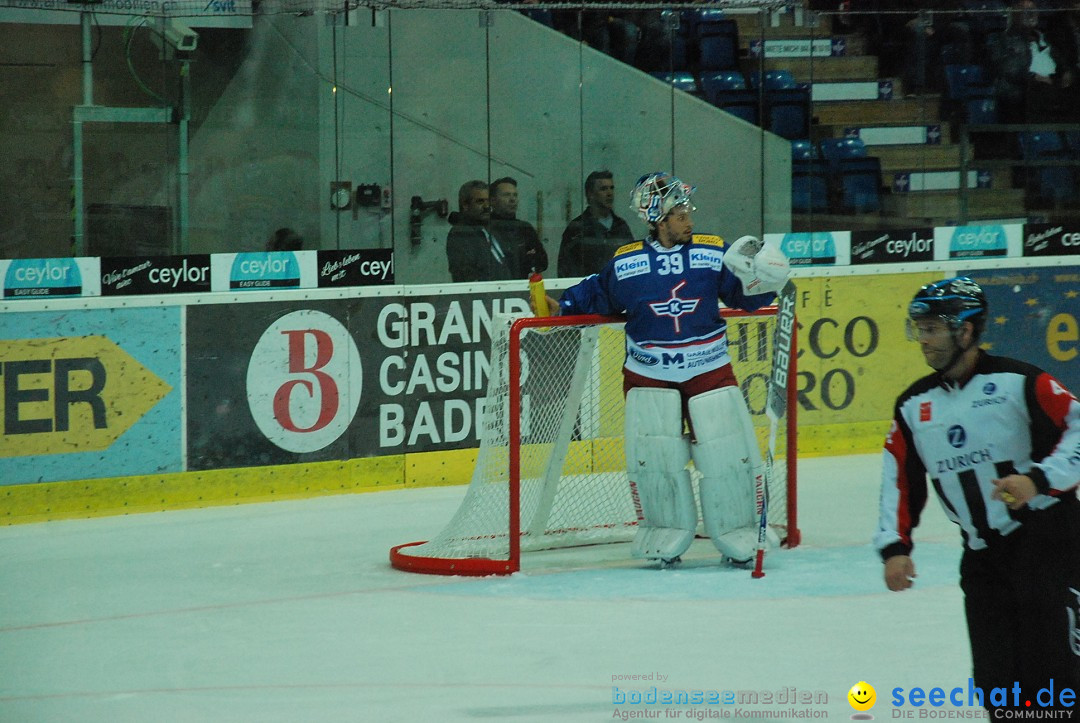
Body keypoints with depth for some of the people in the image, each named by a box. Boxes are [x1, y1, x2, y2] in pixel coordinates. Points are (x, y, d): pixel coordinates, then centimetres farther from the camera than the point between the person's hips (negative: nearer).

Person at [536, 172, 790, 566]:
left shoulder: (714, 253, -1)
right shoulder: (625, 263, -2)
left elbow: (743, 295, 3)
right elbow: (597, 295, 10)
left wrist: (760, 283, -17)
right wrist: (561, 307, -3)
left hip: (709, 368, 1)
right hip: (649, 374, -1)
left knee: (729, 452, -5)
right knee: (652, 454, -9)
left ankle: (739, 532, 11)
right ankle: (666, 532, 10)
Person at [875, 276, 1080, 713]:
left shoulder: (1017, 382, -10)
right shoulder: (914, 406, 9)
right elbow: (899, 479, 12)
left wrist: (1041, 480, -24)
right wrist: (894, 546, 2)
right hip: (982, 553, 6)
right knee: (996, 678, 4)